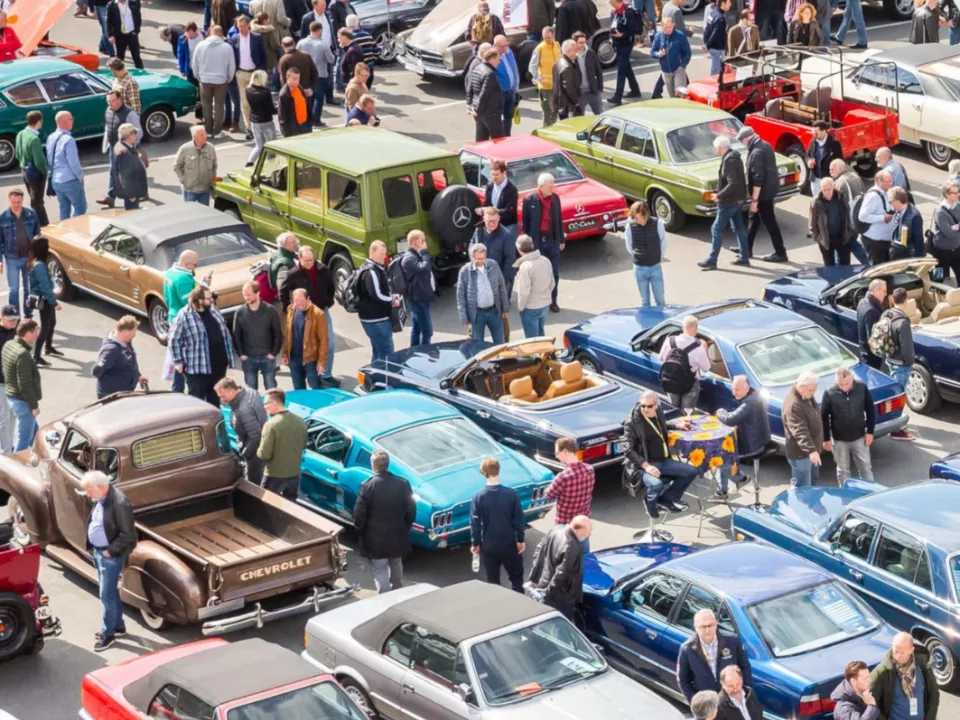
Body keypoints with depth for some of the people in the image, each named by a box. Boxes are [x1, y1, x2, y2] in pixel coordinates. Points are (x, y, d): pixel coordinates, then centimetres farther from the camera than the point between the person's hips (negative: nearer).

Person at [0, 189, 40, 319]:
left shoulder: (31, 214, -5)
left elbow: (38, 234, 6)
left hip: (29, 257, 2)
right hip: (12, 259, -2)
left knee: (29, 289, 13)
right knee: (14, 290, 2)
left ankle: (29, 315, 26)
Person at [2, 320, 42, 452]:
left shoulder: (8, 345, 1)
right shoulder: (23, 354, -27)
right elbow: (25, 385, -25)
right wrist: (34, 405, -15)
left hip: (11, 396, 10)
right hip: (23, 401, -10)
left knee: (33, 430, 26)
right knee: (24, 438, 4)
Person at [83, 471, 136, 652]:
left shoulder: (119, 503, -26)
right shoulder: (98, 499, 2)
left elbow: (127, 534, -23)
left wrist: (111, 551, -17)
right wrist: (92, 547, 10)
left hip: (110, 555, -9)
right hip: (97, 551, 9)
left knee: (107, 595, 0)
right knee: (111, 591, 20)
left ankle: (108, 633, 13)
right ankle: (118, 626, 34)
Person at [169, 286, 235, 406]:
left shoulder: (214, 311, 7)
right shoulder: (184, 316, -14)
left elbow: (225, 334, 14)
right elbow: (174, 340, -10)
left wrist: (229, 357, 12)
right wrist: (178, 362, -11)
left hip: (218, 365, 6)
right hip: (197, 367, -6)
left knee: (215, 398, 16)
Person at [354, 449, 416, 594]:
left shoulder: (367, 486, -17)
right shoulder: (403, 484, -8)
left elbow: (359, 515, -13)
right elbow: (411, 511, -2)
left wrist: (361, 533, 4)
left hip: (376, 539, -4)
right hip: (397, 536, 4)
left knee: (380, 571, 5)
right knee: (396, 566, 24)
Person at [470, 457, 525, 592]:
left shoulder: (478, 496, -11)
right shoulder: (511, 494, -12)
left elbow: (475, 522, -7)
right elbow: (519, 519, -7)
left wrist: (475, 543, 5)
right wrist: (520, 540, 6)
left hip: (488, 545, 1)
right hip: (509, 543, -1)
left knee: (492, 580, 14)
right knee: (516, 576, 16)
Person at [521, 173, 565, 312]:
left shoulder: (555, 198, 1)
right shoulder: (529, 200, -11)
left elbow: (559, 219, 9)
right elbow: (525, 223, -6)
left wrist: (561, 239, 11)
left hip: (553, 241, 3)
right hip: (536, 242, -3)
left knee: (554, 274, 8)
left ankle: (553, 301, 21)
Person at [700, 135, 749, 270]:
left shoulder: (728, 161, -22)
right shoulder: (736, 157, 8)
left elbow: (732, 183, -28)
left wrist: (719, 195, -21)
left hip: (729, 201, -10)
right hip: (739, 199, 10)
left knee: (716, 229, -2)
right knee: (739, 228, 16)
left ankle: (712, 261, 1)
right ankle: (744, 258, 21)